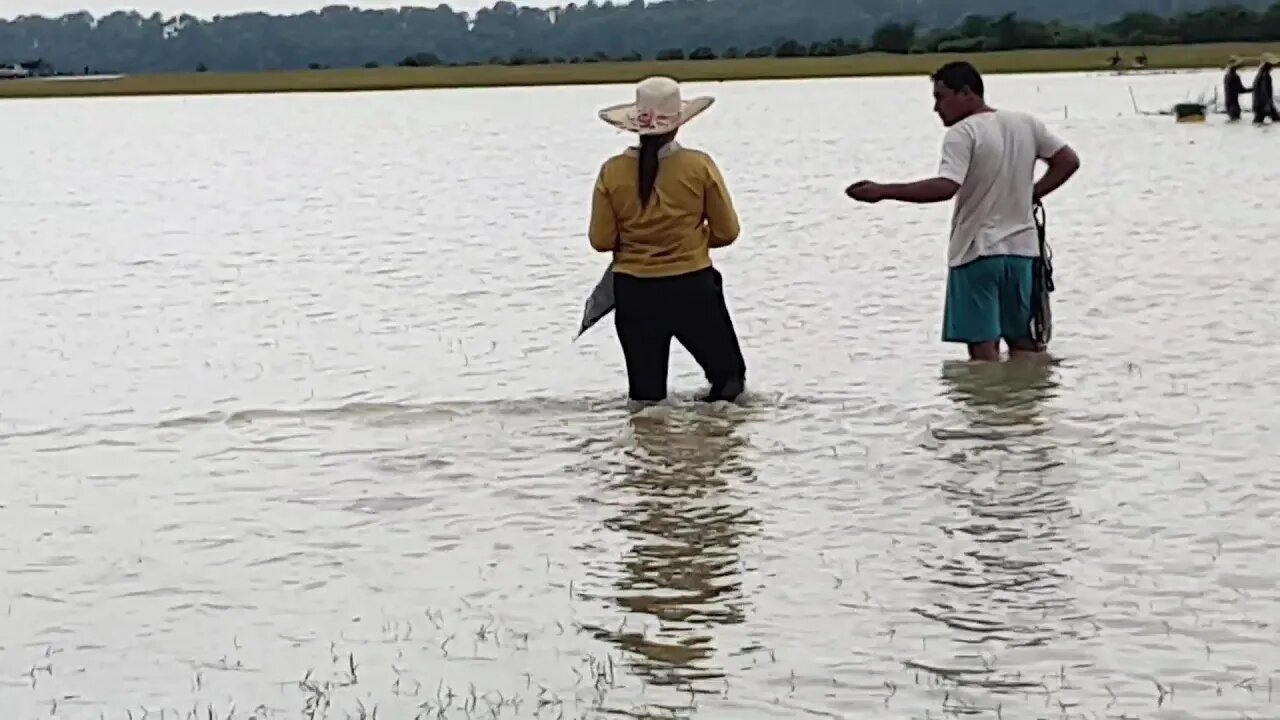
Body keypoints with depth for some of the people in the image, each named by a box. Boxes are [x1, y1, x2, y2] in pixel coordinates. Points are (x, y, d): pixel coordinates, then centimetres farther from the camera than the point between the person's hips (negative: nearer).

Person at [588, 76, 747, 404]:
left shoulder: (612, 172, -6)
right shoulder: (699, 166, -8)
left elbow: (601, 241, -2)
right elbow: (726, 232, -1)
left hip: (634, 293, 2)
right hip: (692, 287, -1)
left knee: (645, 398, 12)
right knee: (729, 379, 14)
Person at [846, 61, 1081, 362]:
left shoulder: (962, 133, -14)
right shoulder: (1026, 124, 8)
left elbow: (945, 187, -26)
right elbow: (1068, 160, 11)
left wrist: (882, 191, -27)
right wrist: (1032, 194, 11)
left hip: (977, 251, -7)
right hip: (1021, 249, 7)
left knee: (983, 345, -4)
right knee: (1022, 341, 15)